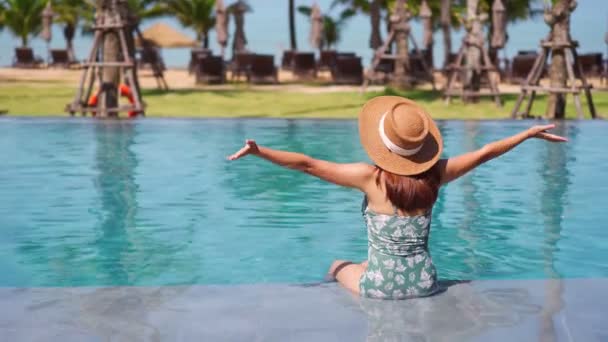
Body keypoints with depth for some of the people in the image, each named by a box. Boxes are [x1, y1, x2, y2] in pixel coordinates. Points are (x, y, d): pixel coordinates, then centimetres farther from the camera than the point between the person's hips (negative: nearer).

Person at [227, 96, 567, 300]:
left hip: (382, 286, -3)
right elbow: (484, 153, 3)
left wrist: (258, 151, -14)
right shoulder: (434, 175, -7)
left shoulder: (370, 178, -15)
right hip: (424, 283, 3)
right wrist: (531, 132, 14)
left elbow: (308, 164, -18)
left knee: (340, 266, 29)